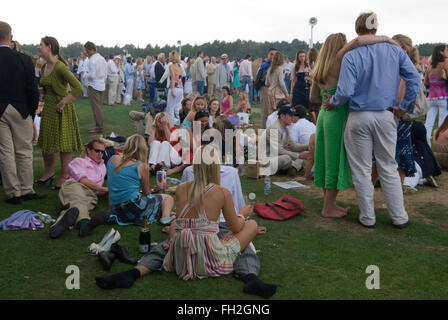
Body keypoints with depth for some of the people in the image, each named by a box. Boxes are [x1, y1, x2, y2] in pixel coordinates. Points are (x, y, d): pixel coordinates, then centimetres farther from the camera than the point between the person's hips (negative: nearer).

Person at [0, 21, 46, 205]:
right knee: (24, 151, 11)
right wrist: (32, 111, 8)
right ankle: (26, 190, 16)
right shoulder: (24, 59, -7)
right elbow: (32, 89, -5)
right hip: (21, 110, 0)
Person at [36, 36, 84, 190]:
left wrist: (63, 102, -21)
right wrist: (45, 102, 13)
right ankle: (49, 172, 33)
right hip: (48, 108, 9)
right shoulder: (44, 67, 7)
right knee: (45, 142, 16)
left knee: (64, 143, 3)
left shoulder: (60, 67, -20)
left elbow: (78, 88, -27)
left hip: (61, 109, -9)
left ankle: (64, 176, 15)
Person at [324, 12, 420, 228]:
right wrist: (405, 107, 7)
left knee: (362, 170, 9)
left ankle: (368, 217, 17)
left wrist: (332, 103, 2)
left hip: (359, 118, -3)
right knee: (388, 167, 13)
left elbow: (345, 91, -17)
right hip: (386, 116, 3)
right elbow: (414, 79, -2)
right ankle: (399, 217, 19)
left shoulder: (351, 56, -9)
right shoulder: (395, 51, 2)